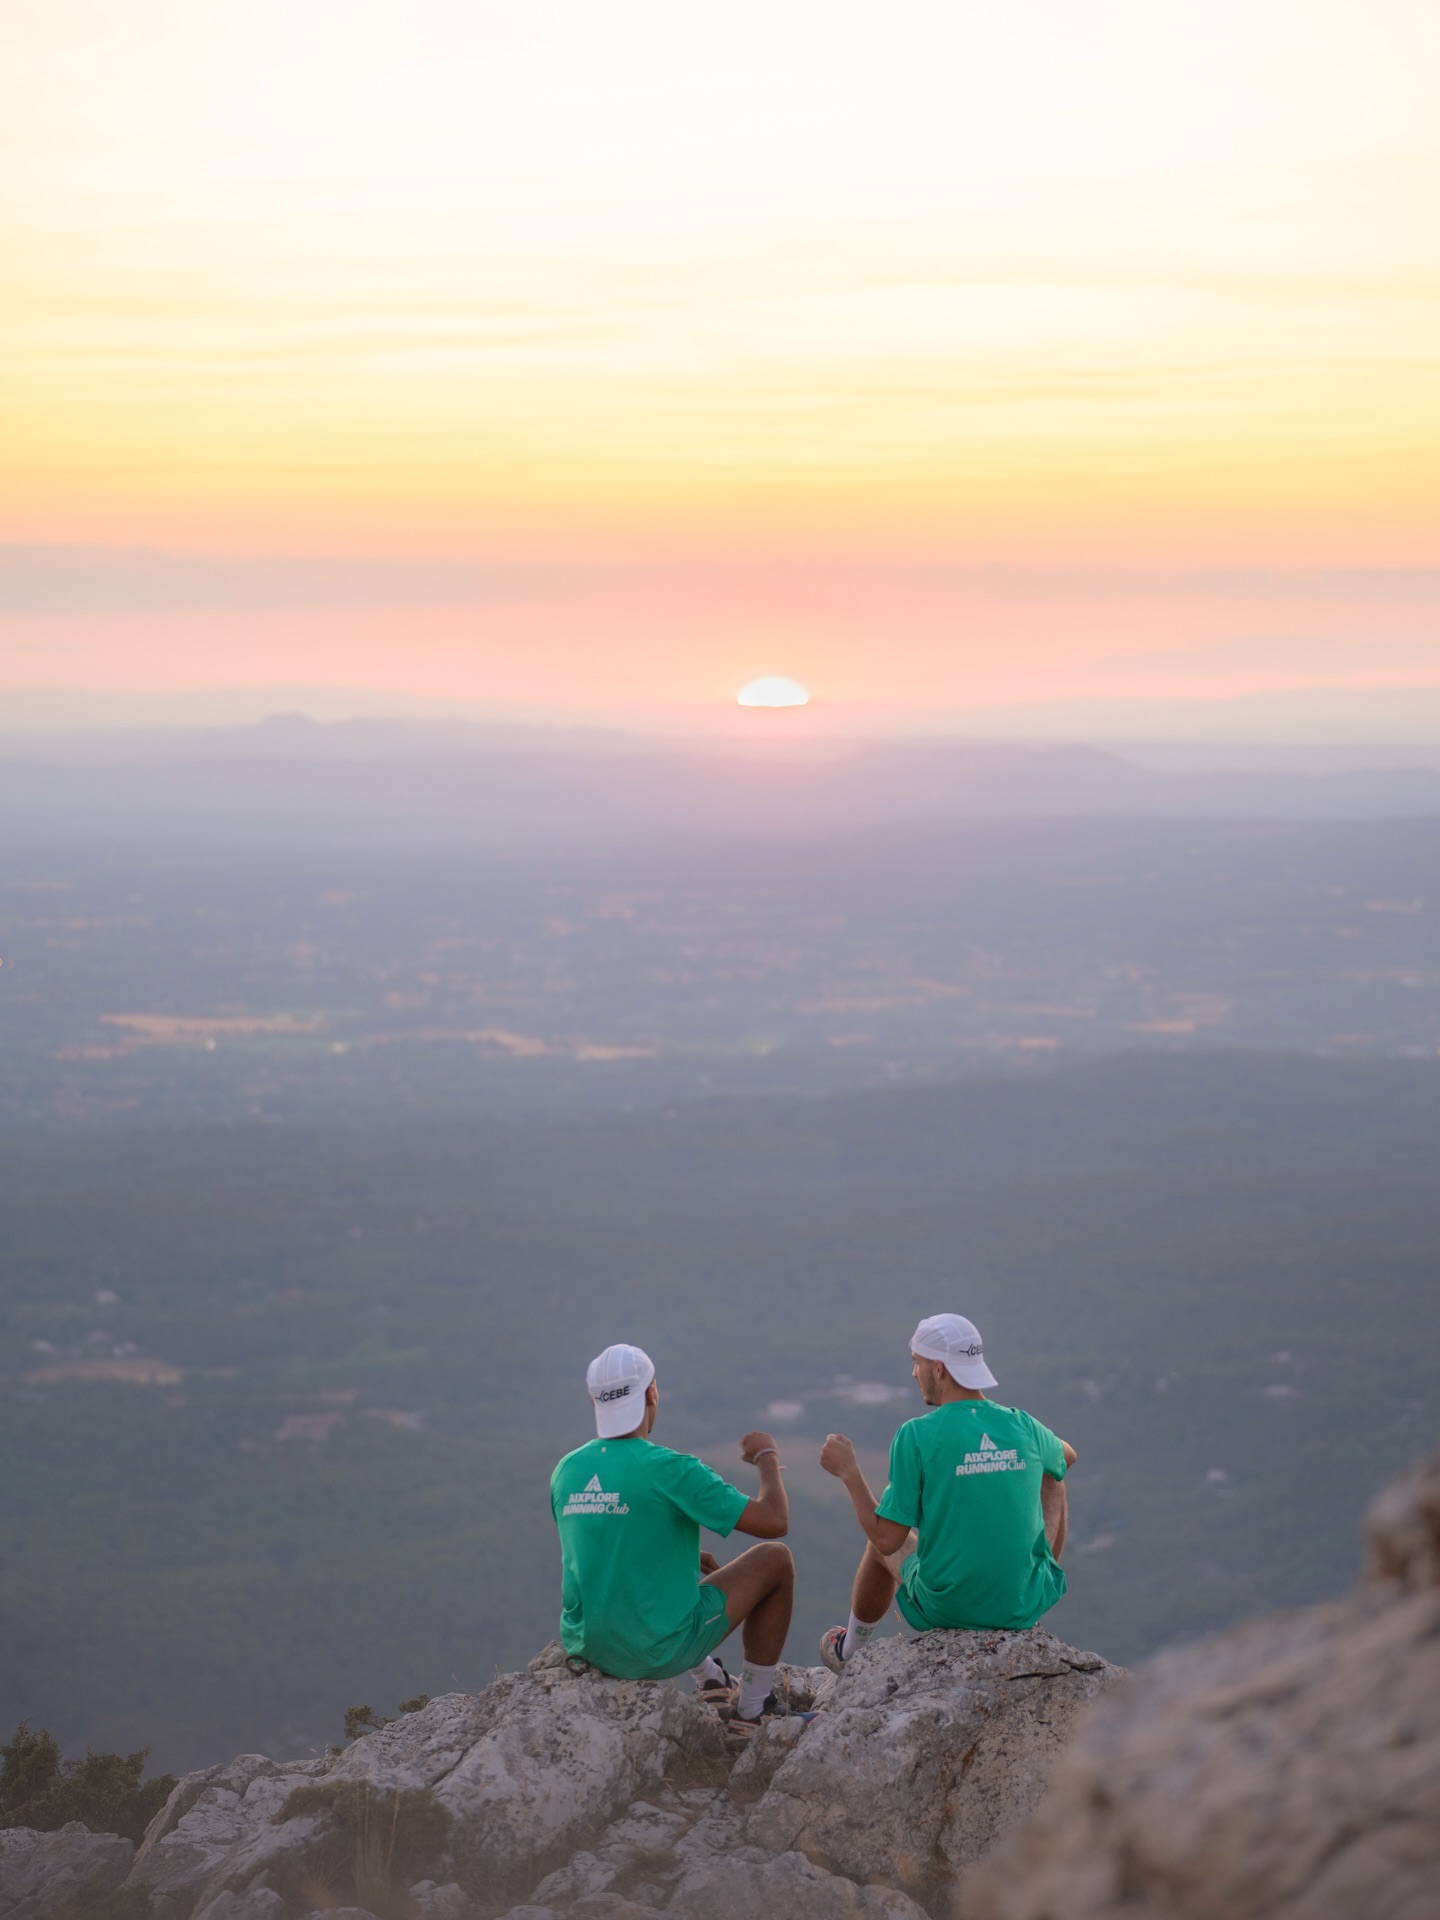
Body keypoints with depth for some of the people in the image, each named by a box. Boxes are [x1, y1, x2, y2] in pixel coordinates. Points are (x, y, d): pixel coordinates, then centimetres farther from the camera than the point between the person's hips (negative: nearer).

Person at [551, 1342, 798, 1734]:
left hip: (585, 1648, 6)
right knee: (775, 1560, 12)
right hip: (658, 1650, -6)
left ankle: (709, 1679, 34)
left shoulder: (566, 1470, 1)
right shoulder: (670, 1470, -19)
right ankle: (751, 1709, 19)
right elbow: (774, 1522, -14)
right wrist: (768, 1459, 4)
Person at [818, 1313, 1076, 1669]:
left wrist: (848, 1471, -4)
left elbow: (887, 1541, -15)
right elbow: (1066, 1457, 22)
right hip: (1025, 1605, 2)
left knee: (881, 1546, 31)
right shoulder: (1024, 1427, -4)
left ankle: (850, 1652, 56)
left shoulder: (916, 1436, -17)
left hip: (943, 1610, -2)